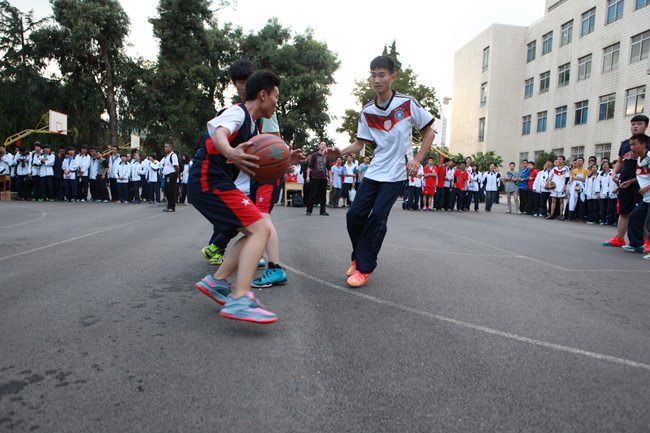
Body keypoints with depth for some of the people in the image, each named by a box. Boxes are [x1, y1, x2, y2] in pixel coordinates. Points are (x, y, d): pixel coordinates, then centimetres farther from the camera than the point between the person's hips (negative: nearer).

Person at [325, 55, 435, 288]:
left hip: (396, 173, -4)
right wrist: (340, 151, -10)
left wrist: (417, 159, -7)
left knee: (377, 217, -12)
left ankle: (364, 268, 0)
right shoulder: (367, 111, 3)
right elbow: (361, 142, 7)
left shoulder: (408, 103, -7)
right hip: (374, 171, 4)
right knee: (354, 215, 0)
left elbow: (429, 131, 2)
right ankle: (359, 258, 23)